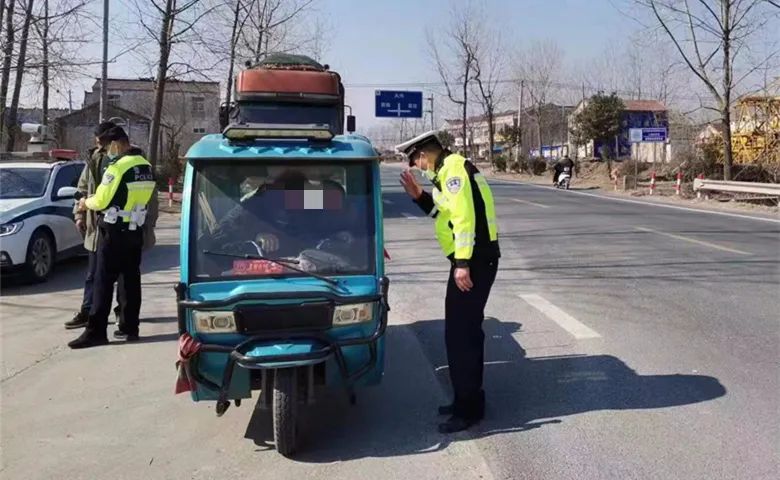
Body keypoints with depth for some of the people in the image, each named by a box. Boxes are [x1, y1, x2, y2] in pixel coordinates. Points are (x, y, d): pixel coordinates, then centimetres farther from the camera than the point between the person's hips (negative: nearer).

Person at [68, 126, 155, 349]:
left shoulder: (118, 167, -16)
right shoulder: (146, 166, 9)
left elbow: (101, 200, -15)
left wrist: (86, 203, 8)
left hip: (114, 232, -8)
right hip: (136, 230, 8)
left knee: (103, 281, -3)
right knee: (132, 280, 11)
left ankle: (96, 331, -2)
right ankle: (130, 328, 16)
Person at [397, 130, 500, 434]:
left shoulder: (454, 168, -14)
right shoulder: (447, 171, 17)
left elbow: (465, 217, -23)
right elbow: (446, 213, 21)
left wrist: (462, 263, -25)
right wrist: (419, 196, 11)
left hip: (475, 260, -11)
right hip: (473, 260, 11)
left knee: (459, 334, -6)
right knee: (466, 330, 17)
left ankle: (468, 408, 3)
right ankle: (468, 399, 29)